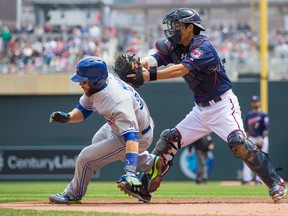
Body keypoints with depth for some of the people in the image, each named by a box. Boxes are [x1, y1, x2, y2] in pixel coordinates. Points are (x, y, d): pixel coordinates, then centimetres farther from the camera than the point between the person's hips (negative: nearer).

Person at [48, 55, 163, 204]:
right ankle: (150, 163, 33)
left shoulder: (118, 103, -43)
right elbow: (83, 110, -2)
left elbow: (131, 137, -53)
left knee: (86, 158, -9)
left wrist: (130, 171, -64)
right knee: (98, 140, 35)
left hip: (138, 136, -10)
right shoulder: (94, 86, -17)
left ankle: (73, 194, 21)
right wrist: (67, 117, -25)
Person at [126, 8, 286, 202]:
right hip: (201, 109, 8)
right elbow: (153, 60, -10)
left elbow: (182, 69, -34)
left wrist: (151, 75, -46)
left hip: (223, 105, -8)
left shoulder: (203, 46, -19)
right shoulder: (175, 47, 5)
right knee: (169, 139, 7)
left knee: (238, 142, -26)